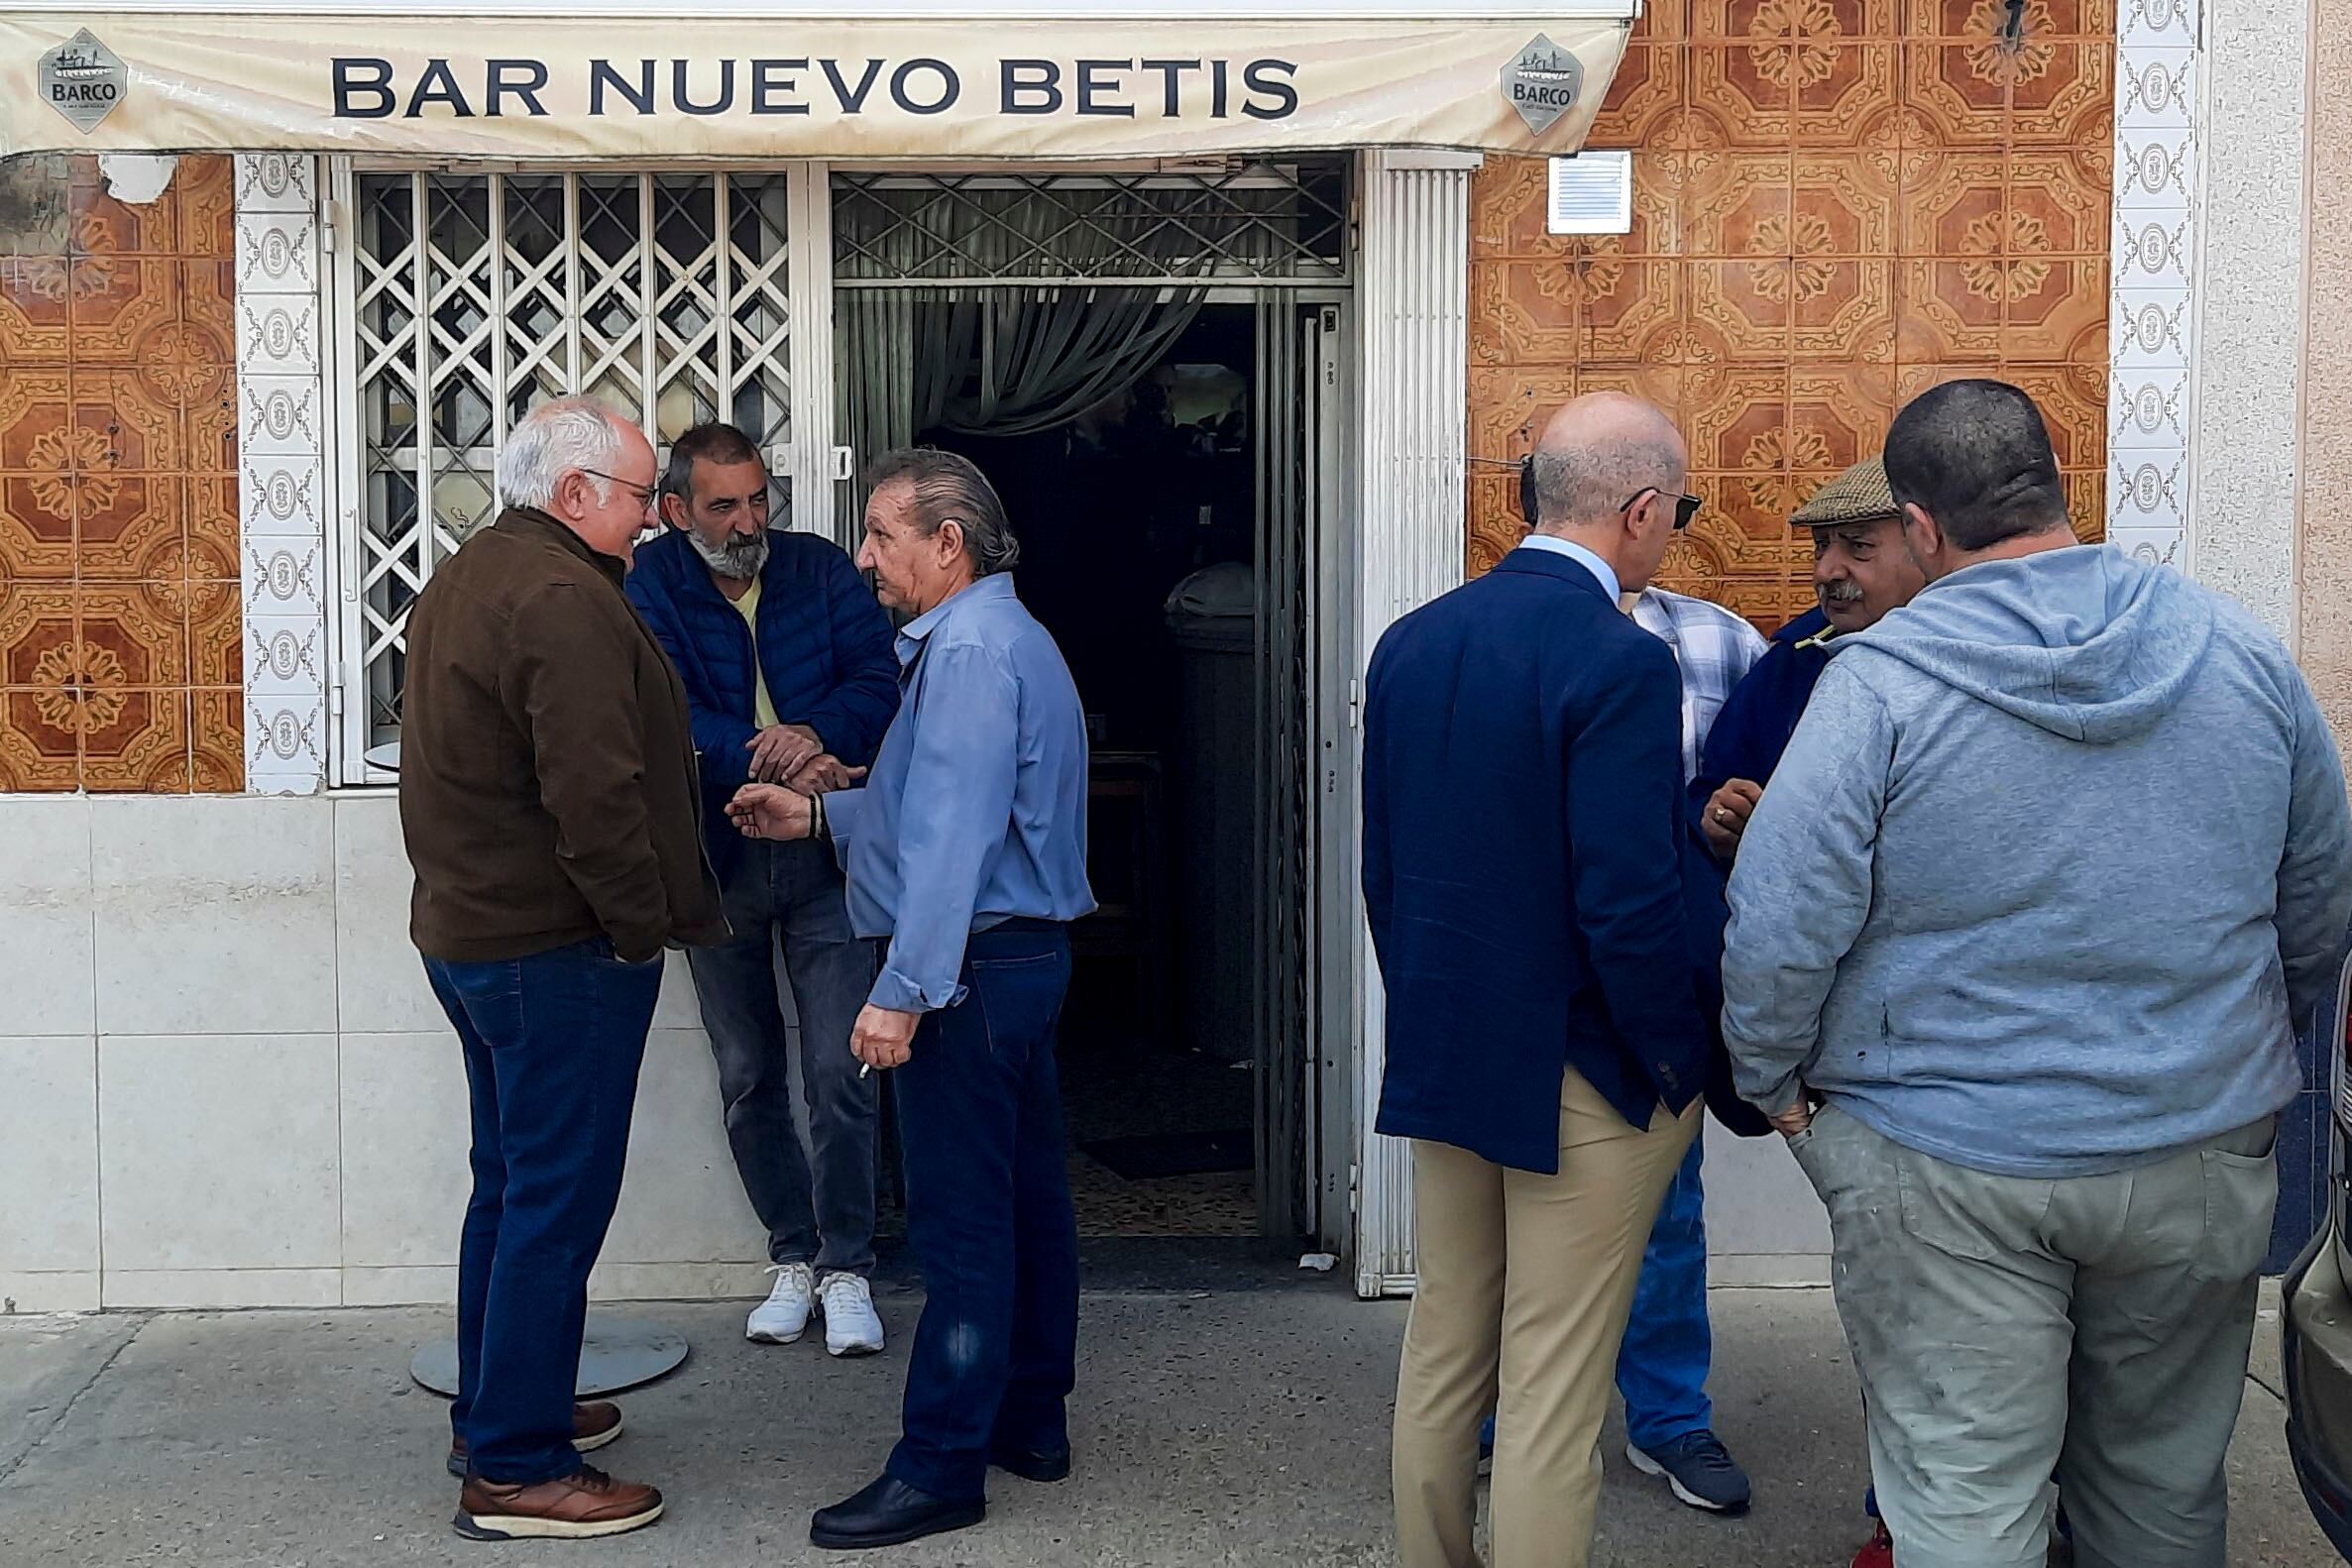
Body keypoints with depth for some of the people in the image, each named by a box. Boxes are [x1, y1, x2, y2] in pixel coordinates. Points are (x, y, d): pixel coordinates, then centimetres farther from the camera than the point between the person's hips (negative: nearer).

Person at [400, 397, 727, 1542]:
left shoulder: (462, 582, 15)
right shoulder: (565, 600, -20)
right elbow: (594, 791, -26)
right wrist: (645, 924, -15)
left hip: (466, 928, 11)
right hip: (558, 946, -11)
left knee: (511, 1183, 19)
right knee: (558, 1201, -5)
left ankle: (495, 1413, 30)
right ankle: (515, 1470, 0)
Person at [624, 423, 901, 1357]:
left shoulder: (821, 570, 2)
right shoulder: (649, 588, -4)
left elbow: (880, 683, -6)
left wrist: (814, 735, -27)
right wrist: (773, 762, -31)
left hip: (821, 858, 0)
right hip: (717, 860, 1)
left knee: (838, 1075, -4)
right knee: (749, 1080, 11)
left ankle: (845, 1266, 9)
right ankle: (793, 1256, 25)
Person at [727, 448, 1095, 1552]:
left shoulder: (969, 651, -16)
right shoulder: (1006, 636, 18)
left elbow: (953, 833, -23)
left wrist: (903, 991, -25)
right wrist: (818, 816, 19)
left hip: (971, 964, -11)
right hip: (1027, 953, 11)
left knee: (960, 1223, -6)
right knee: (1025, 1198, 16)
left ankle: (940, 1468, -1)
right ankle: (1031, 1419, 26)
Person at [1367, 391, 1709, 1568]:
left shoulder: (1411, 642, 3)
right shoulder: (1619, 661, -19)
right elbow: (1630, 906, -22)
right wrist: (1683, 1062, -8)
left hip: (1438, 1061, 7)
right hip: (1582, 1077, -7)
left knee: (1441, 1356, 18)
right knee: (1552, 1399, 2)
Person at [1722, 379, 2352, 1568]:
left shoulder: (1879, 680, -14)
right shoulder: (2242, 651, -1)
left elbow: (1779, 925, -16)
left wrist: (1775, 1086, 1)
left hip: (1951, 1164, -4)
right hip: (2202, 1156, 4)